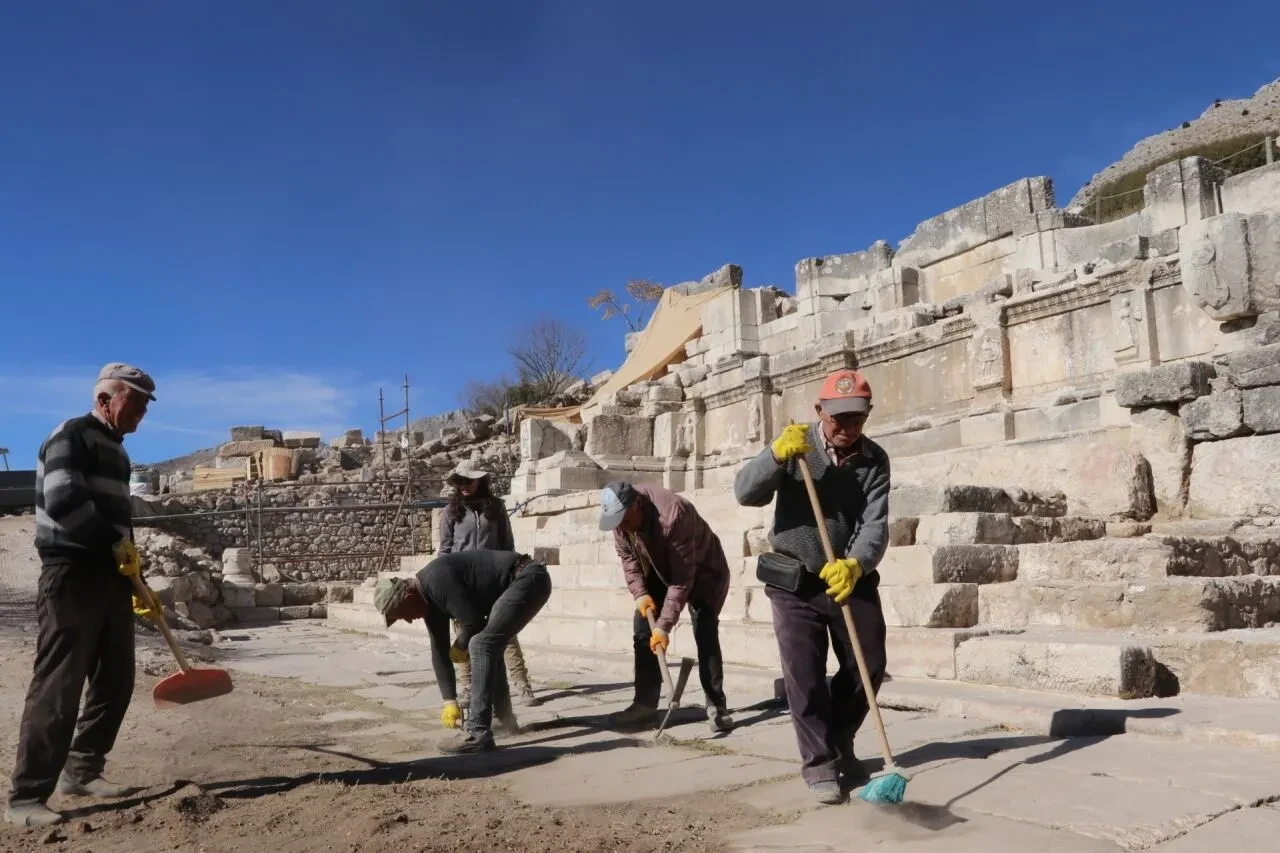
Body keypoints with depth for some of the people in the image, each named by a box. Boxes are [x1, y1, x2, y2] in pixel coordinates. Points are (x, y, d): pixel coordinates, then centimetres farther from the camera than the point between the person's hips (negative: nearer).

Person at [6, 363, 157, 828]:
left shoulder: (115, 449, 20)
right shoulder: (72, 436, -7)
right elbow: (64, 502, -21)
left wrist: (135, 578, 23)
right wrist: (116, 541, -13)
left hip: (110, 576, 9)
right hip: (73, 574, -9)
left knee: (115, 680, 10)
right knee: (58, 686, -9)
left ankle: (81, 772, 22)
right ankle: (26, 797, -3)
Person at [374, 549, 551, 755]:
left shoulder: (437, 581, -19)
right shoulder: (429, 596, 11)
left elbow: (474, 621, -20)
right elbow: (439, 652, 15)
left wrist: (460, 647, 3)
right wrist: (450, 702, 15)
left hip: (528, 579, -11)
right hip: (525, 582, 11)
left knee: (481, 646, -15)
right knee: (489, 646, 23)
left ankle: (478, 734, -13)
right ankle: (504, 719, 33)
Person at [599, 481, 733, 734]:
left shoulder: (672, 516, -41)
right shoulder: (620, 516, -20)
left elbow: (682, 578, -36)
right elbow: (627, 556, -4)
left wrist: (664, 625, -36)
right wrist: (640, 593, -18)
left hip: (703, 572, -6)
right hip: (659, 572, 6)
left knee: (705, 633, -18)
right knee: (643, 627, -2)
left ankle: (717, 707, -11)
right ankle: (644, 704, 5)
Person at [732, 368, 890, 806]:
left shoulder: (875, 459, -6)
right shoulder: (795, 445, -8)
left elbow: (876, 524, -18)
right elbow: (744, 493, -17)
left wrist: (854, 565, -38)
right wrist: (776, 454, -34)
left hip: (852, 578, 2)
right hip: (794, 581, -2)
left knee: (868, 666, 8)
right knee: (804, 674, -5)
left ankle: (840, 744, 32)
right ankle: (820, 763, 7)